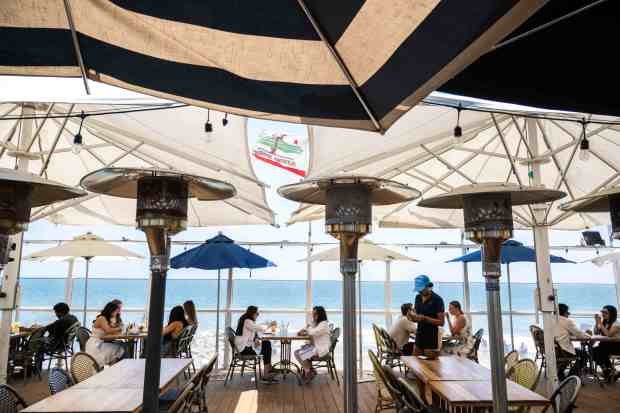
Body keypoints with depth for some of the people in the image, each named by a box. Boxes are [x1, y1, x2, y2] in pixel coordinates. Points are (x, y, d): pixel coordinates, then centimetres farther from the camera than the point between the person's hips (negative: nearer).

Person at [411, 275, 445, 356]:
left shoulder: (437, 300, -12)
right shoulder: (418, 298, 7)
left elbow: (441, 322, -12)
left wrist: (425, 318, -23)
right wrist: (413, 317, -7)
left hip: (431, 336, -6)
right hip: (419, 335, 6)